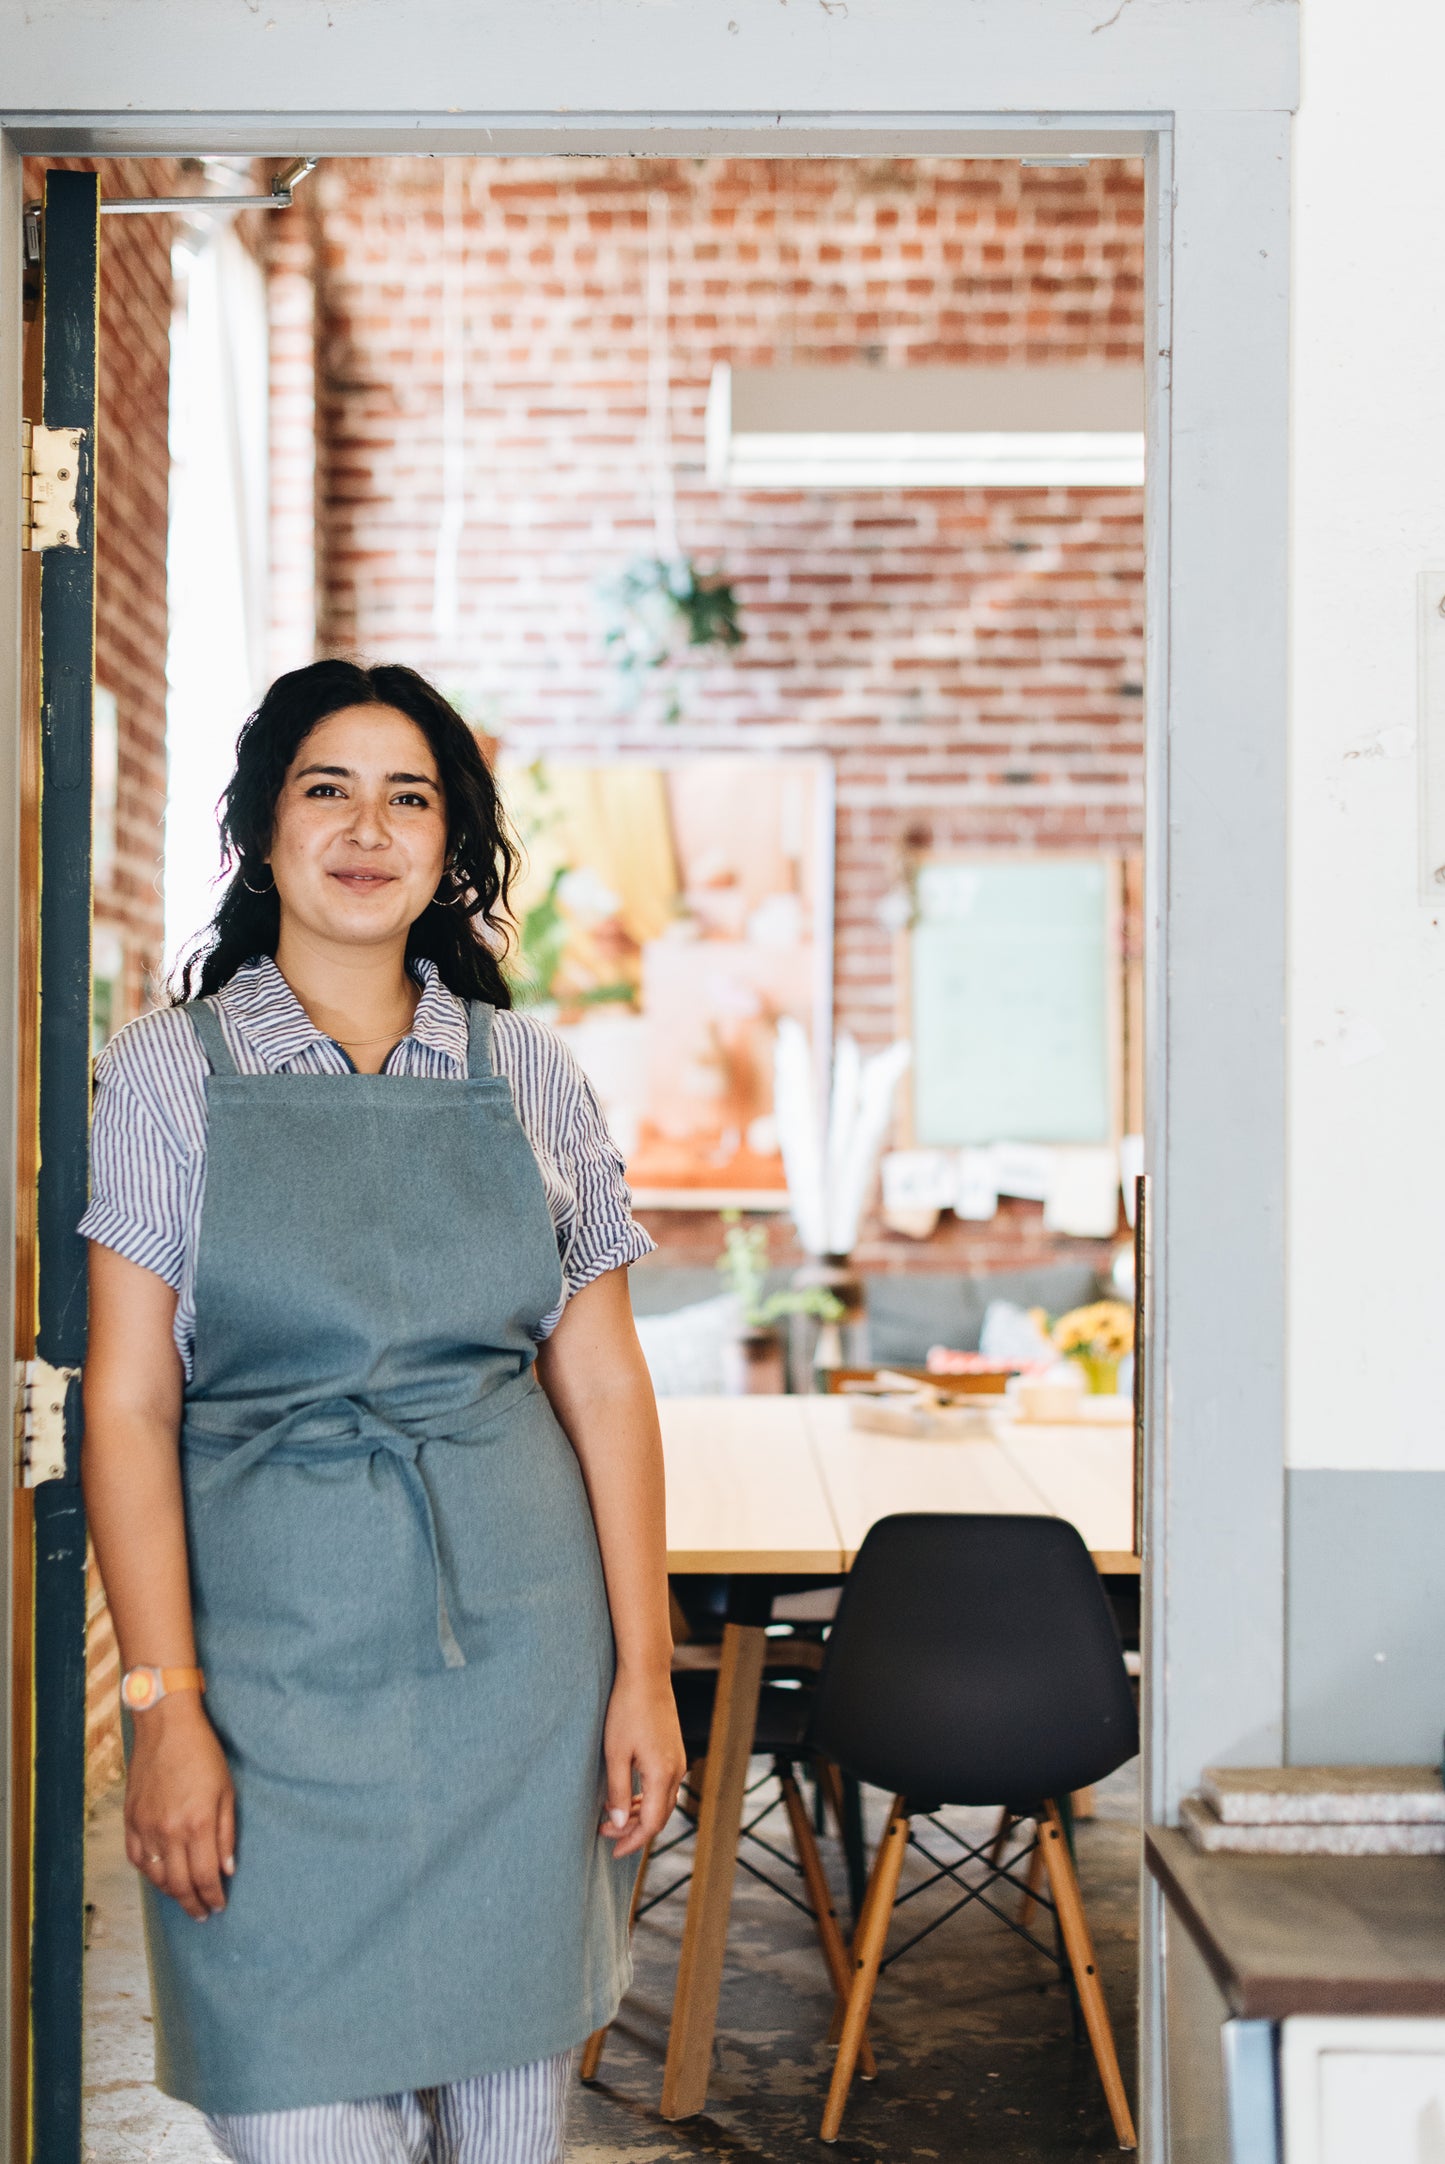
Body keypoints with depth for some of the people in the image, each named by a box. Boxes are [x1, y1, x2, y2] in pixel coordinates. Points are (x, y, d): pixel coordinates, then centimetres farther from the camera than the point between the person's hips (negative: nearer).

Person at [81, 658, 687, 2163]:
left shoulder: (530, 1073, 7)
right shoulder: (168, 1072, 1)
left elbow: (603, 1385, 6)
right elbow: (126, 1407, -3)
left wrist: (644, 1673, 0)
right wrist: (165, 1708, -10)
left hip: (515, 1643, 2)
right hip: (276, 1646, -2)